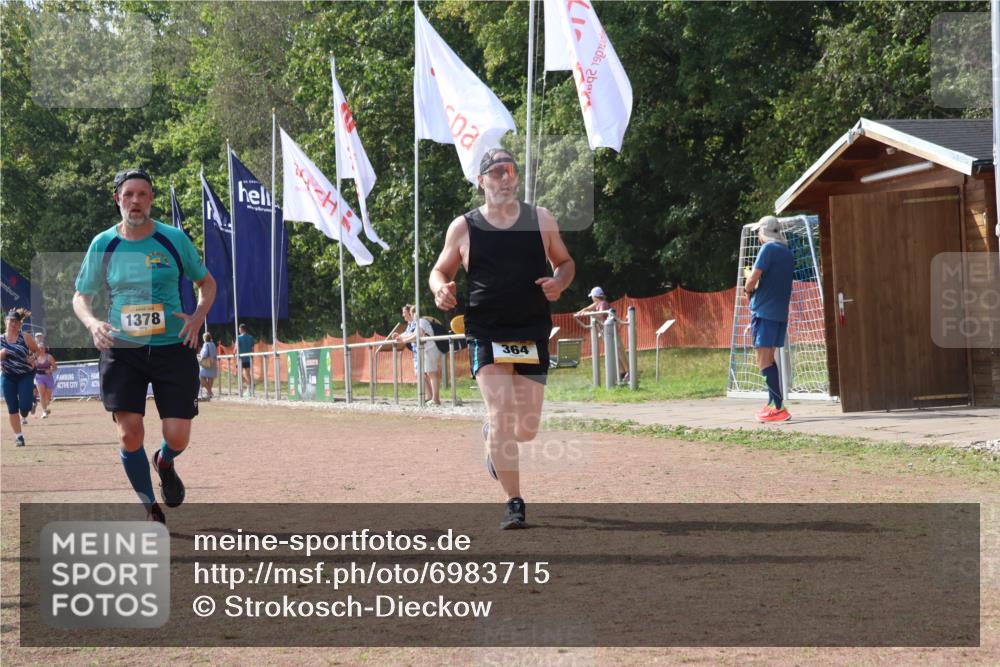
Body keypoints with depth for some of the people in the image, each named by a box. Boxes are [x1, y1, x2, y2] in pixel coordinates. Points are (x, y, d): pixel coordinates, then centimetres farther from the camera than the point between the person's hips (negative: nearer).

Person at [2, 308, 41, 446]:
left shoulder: (25, 337, -6)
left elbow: (37, 350, 5)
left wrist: (32, 359, -11)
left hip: (26, 375, -2)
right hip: (8, 377, 2)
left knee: (25, 406, -13)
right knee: (12, 408, 2)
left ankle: (24, 416, 25)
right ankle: (18, 436, 12)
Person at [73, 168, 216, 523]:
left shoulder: (174, 239, -1)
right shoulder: (103, 244, 1)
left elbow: (207, 283, 11)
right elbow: (80, 296, 11)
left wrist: (197, 317, -8)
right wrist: (92, 323, -11)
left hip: (172, 347, 0)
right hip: (122, 350, 0)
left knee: (177, 436, -6)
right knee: (130, 433, -10)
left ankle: (164, 463, 33)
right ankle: (150, 508, 12)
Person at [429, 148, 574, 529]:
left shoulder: (541, 220, 6)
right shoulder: (464, 227, 2)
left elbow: (565, 262, 15)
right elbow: (440, 271, 12)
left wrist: (559, 283, -8)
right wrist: (441, 290, -12)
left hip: (533, 336, 2)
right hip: (486, 336, -2)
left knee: (526, 430, 4)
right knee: (502, 416, -16)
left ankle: (491, 435, 41)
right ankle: (514, 504, -8)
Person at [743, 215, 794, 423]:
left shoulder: (768, 249, -10)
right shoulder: (788, 253, 14)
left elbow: (752, 279, -16)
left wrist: (748, 291, 4)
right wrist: (755, 289, 12)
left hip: (764, 310, -8)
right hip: (781, 311, 8)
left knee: (764, 362, -8)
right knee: (769, 359, 19)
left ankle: (779, 408, -14)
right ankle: (773, 404, 22)